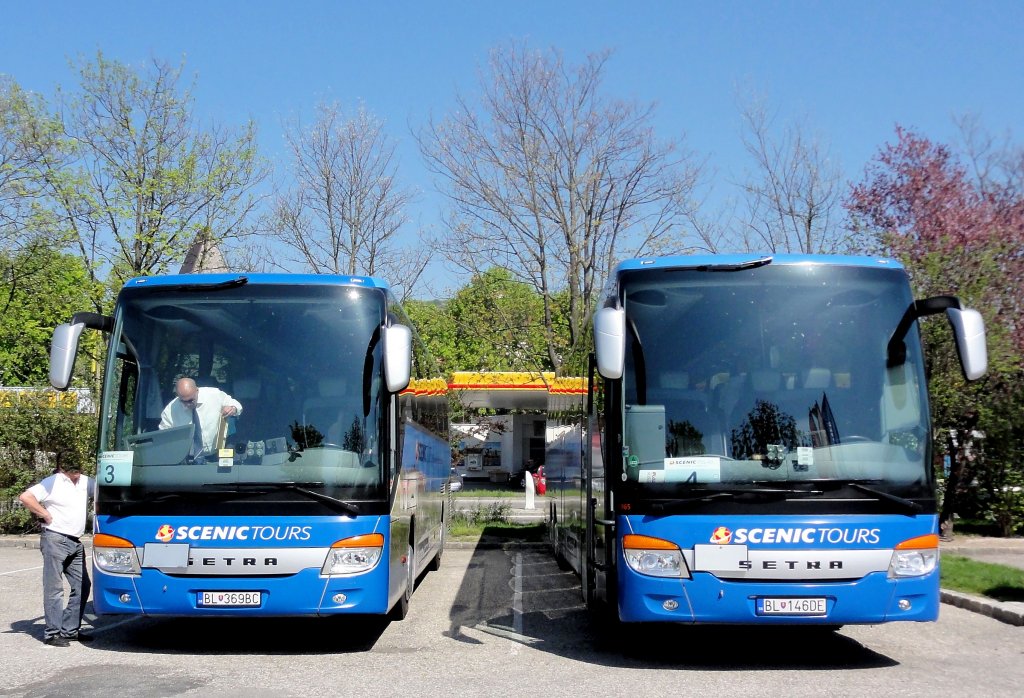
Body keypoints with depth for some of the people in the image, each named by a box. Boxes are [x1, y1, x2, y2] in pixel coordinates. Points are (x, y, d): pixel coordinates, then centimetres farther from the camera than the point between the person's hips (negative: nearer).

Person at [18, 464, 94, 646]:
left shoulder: (85, 482, 10)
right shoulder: (53, 483, -8)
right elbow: (25, 497, -14)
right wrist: (45, 515, -12)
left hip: (76, 543, 7)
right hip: (55, 540, -7)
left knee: (82, 586, 8)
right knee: (54, 588, -4)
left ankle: (70, 629, 17)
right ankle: (52, 633, 1)